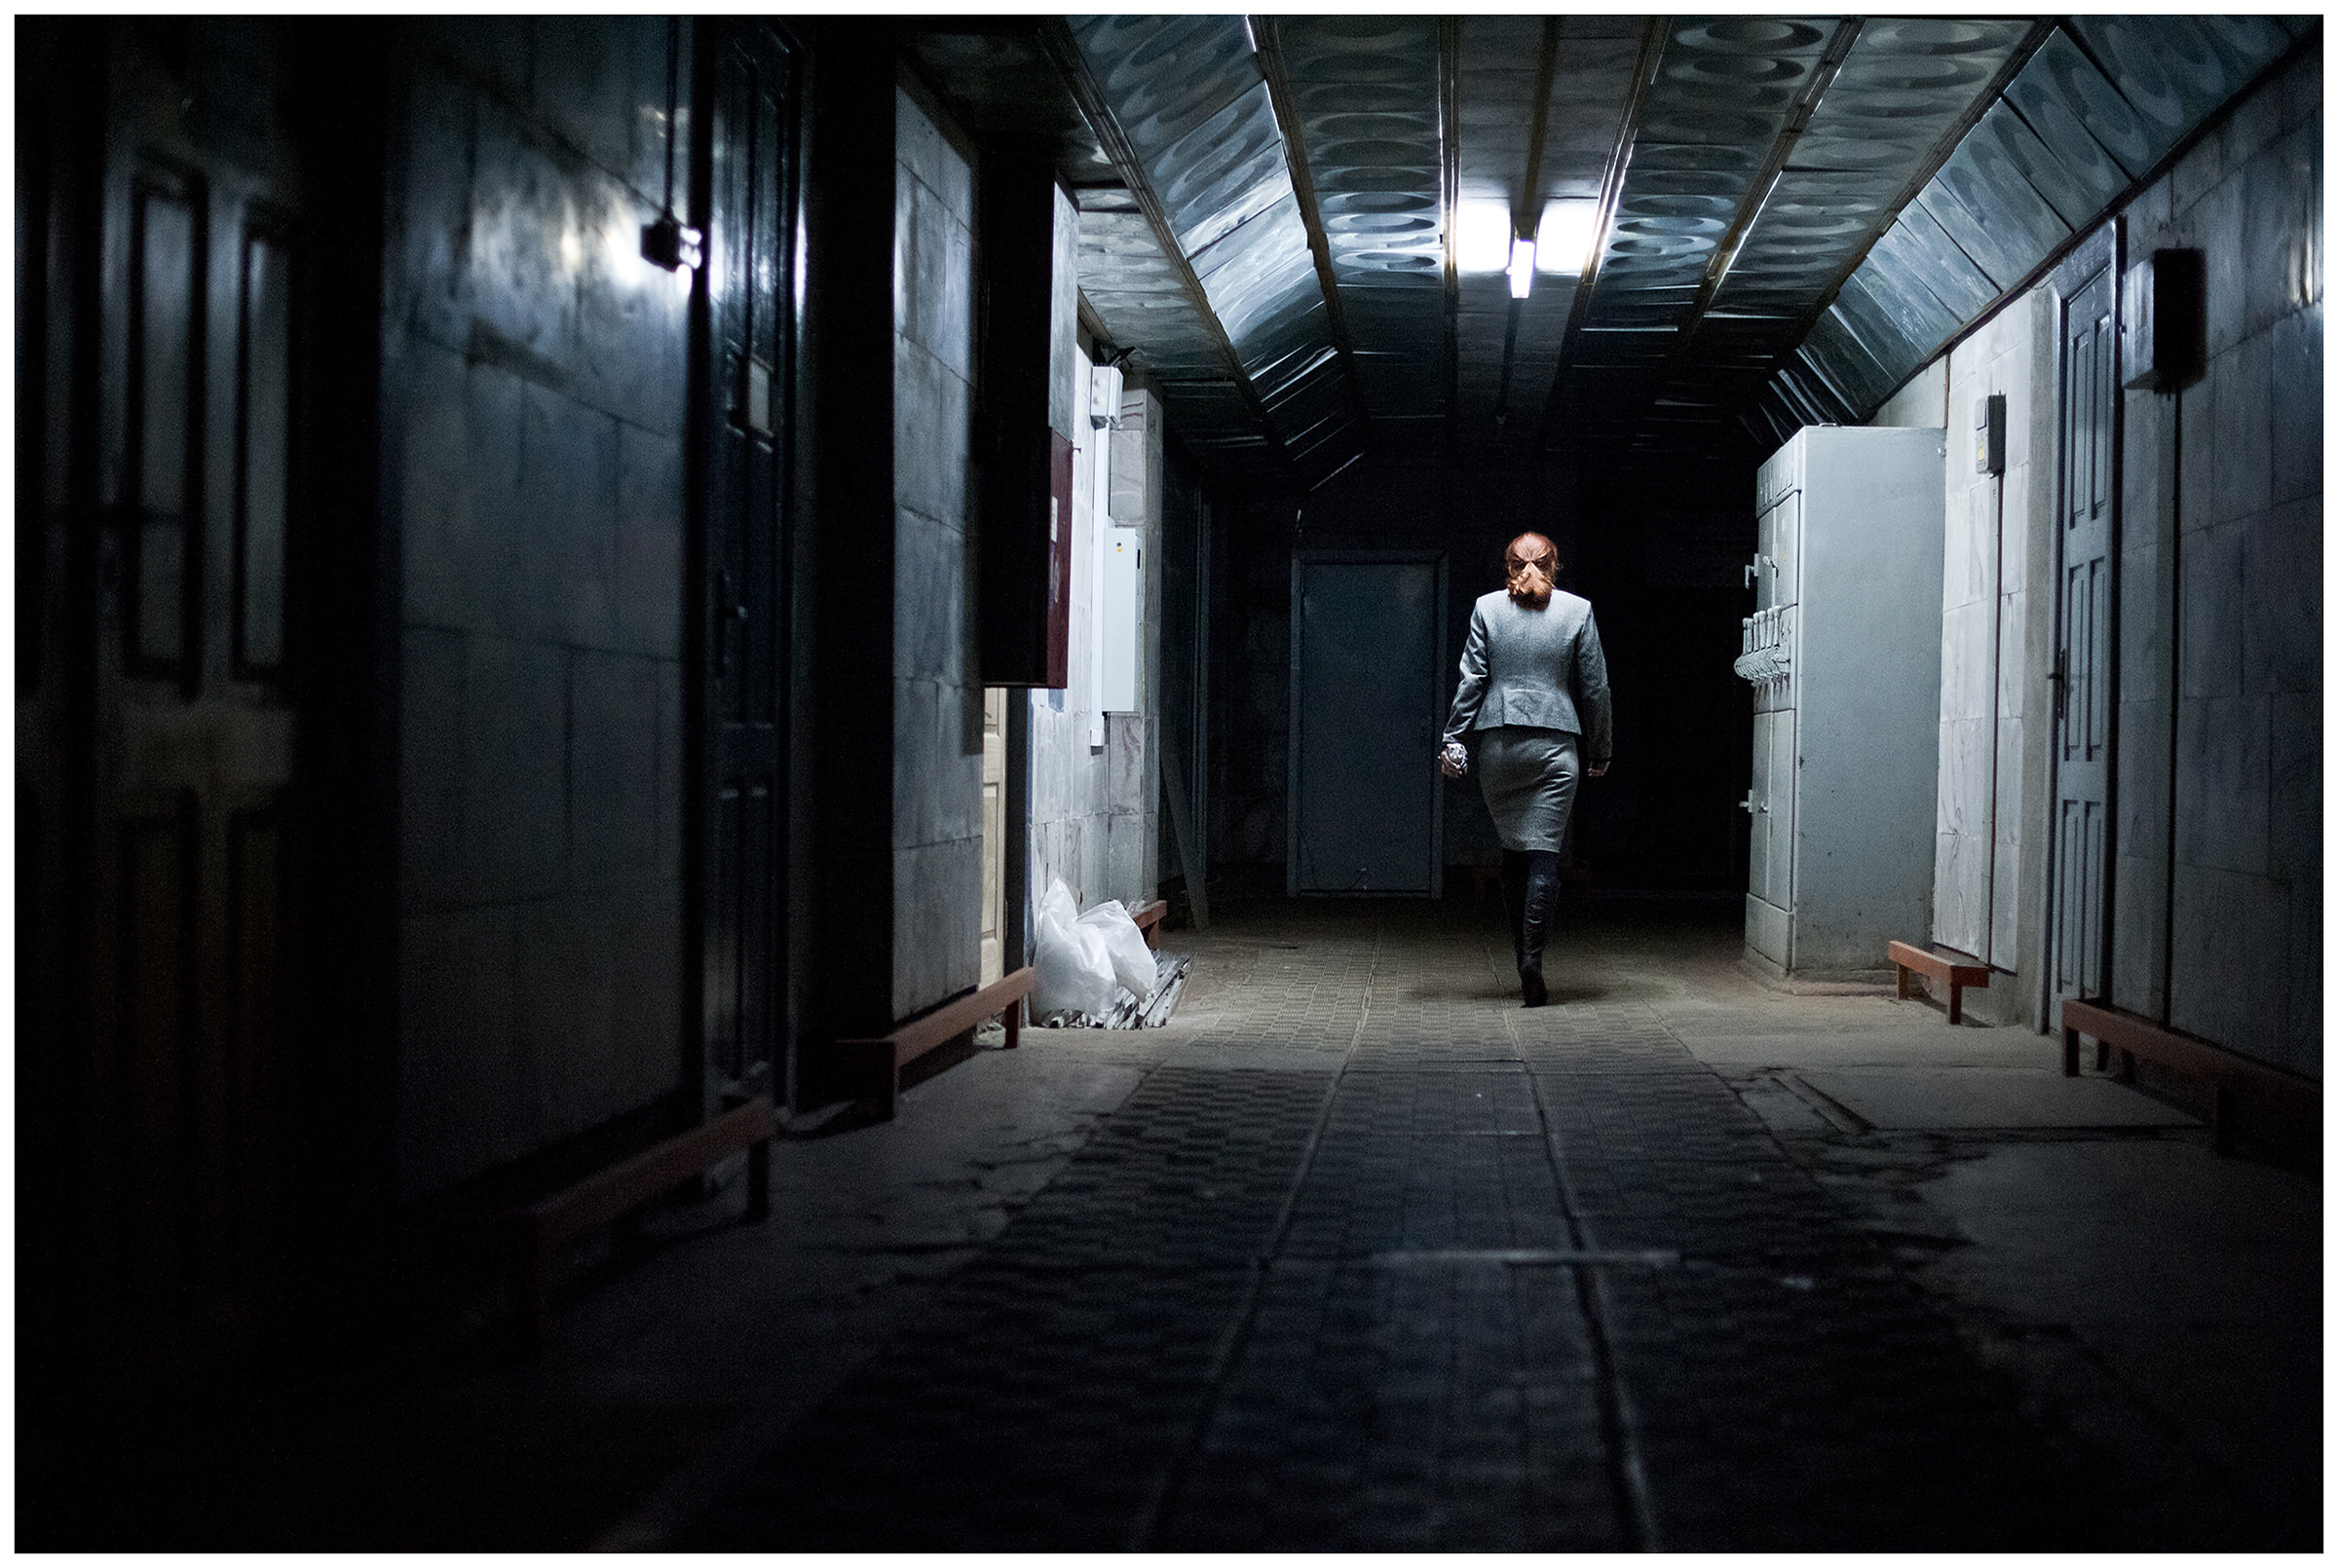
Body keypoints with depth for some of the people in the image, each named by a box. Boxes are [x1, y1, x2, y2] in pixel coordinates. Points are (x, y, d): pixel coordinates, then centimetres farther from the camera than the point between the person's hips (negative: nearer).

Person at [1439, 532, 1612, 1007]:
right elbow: (1594, 686, 5)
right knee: (1544, 852, -2)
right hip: (1555, 743, -1)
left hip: (1499, 744, 1)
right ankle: (1532, 958, -14)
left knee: (1513, 850, 12)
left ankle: (1523, 956, 14)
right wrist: (1600, 749, 13)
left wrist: (1454, 738, 5)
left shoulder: (1487, 608, 3)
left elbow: (1471, 679, 0)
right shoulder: (1577, 610, 2)